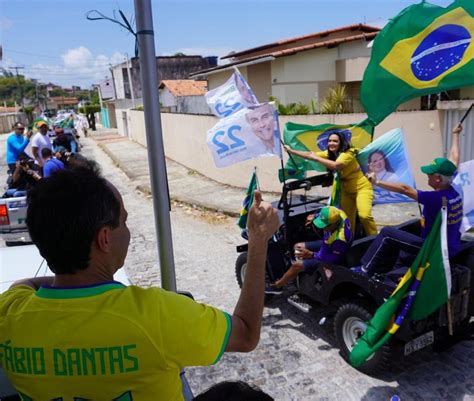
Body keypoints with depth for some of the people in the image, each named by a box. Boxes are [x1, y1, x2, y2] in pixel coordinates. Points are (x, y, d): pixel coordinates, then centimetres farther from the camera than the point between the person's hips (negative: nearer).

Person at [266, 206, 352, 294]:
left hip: (329, 260, -8)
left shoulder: (340, 238, -41)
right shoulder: (337, 214, -22)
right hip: (328, 246, 9)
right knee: (298, 247, 14)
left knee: (297, 265, -11)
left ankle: (276, 286, 11)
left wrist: (311, 255, -28)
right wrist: (315, 217, -5)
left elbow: (334, 259, -29)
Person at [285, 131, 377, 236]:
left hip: (362, 188, -8)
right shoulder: (329, 154, -1)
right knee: (347, 218, 11)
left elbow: (336, 165, -43)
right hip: (347, 190, 8)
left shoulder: (347, 154, -25)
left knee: (364, 215, -26)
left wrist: (316, 158, -33)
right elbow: (310, 154, 0)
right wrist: (290, 150, -4)